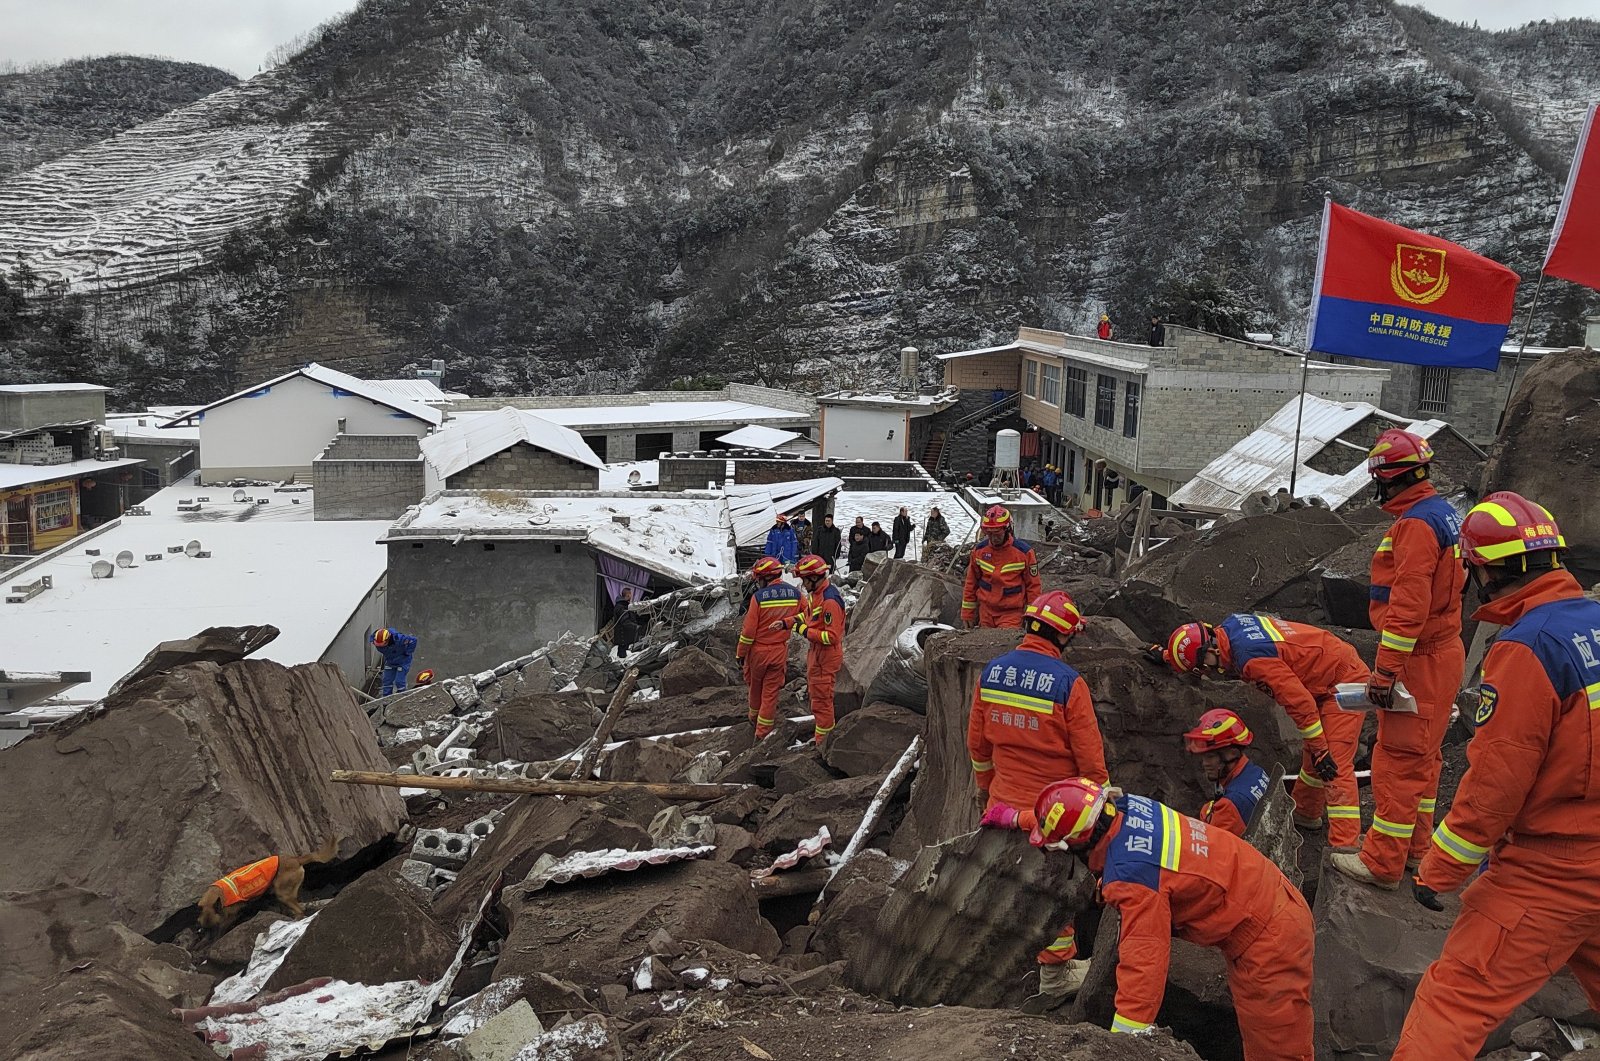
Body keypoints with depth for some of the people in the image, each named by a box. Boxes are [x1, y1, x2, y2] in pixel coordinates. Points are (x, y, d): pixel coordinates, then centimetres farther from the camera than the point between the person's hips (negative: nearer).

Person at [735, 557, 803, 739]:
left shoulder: (758, 597, -19)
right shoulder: (795, 594, -7)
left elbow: (749, 630, -15)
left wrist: (740, 654, -5)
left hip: (758, 650, -2)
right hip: (780, 651, 2)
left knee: (755, 686, 22)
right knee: (771, 691, 11)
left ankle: (755, 718, 40)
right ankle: (763, 731, 16)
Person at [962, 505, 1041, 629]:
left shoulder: (1024, 552, -9)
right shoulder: (979, 550, 0)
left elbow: (1033, 586, -2)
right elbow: (971, 583, 9)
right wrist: (967, 613, 10)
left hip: (1012, 614, -4)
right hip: (986, 612, 4)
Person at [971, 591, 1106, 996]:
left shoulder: (992, 671, -4)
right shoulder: (1069, 684, -21)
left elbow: (977, 744, 7)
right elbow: (1090, 759, -15)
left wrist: (986, 788, 21)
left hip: (1005, 801, 5)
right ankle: (1056, 970, 25)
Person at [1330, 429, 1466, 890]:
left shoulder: (1416, 523, -21)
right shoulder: (1442, 512, 13)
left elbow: (1408, 605, -26)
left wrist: (1385, 670, -23)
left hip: (1419, 661, -10)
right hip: (1442, 651, 10)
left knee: (1399, 759, -4)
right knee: (1422, 756, 17)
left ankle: (1383, 862, 3)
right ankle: (1414, 849, 28)